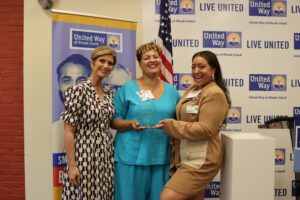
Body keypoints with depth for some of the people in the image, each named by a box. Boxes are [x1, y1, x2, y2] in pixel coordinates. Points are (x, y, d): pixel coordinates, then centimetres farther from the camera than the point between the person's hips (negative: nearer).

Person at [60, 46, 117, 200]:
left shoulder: (108, 92, 8)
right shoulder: (78, 90, -13)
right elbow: (68, 131, -14)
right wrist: (71, 165, -16)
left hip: (106, 155, 7)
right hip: (85, 155, -7)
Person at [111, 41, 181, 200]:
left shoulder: (172, 91, 8)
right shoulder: (127, 89, -2)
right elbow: (114, 121, -1)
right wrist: (130, 124, -18)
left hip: (161, 157, 3)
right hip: (131, 156, -3)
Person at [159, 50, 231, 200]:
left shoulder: (214, 94, -14)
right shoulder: (193, 90, 12)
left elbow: (205, 130, -22)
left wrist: (170, 125, -18)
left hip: (201, 161, -8)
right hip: (186, 158, 8)